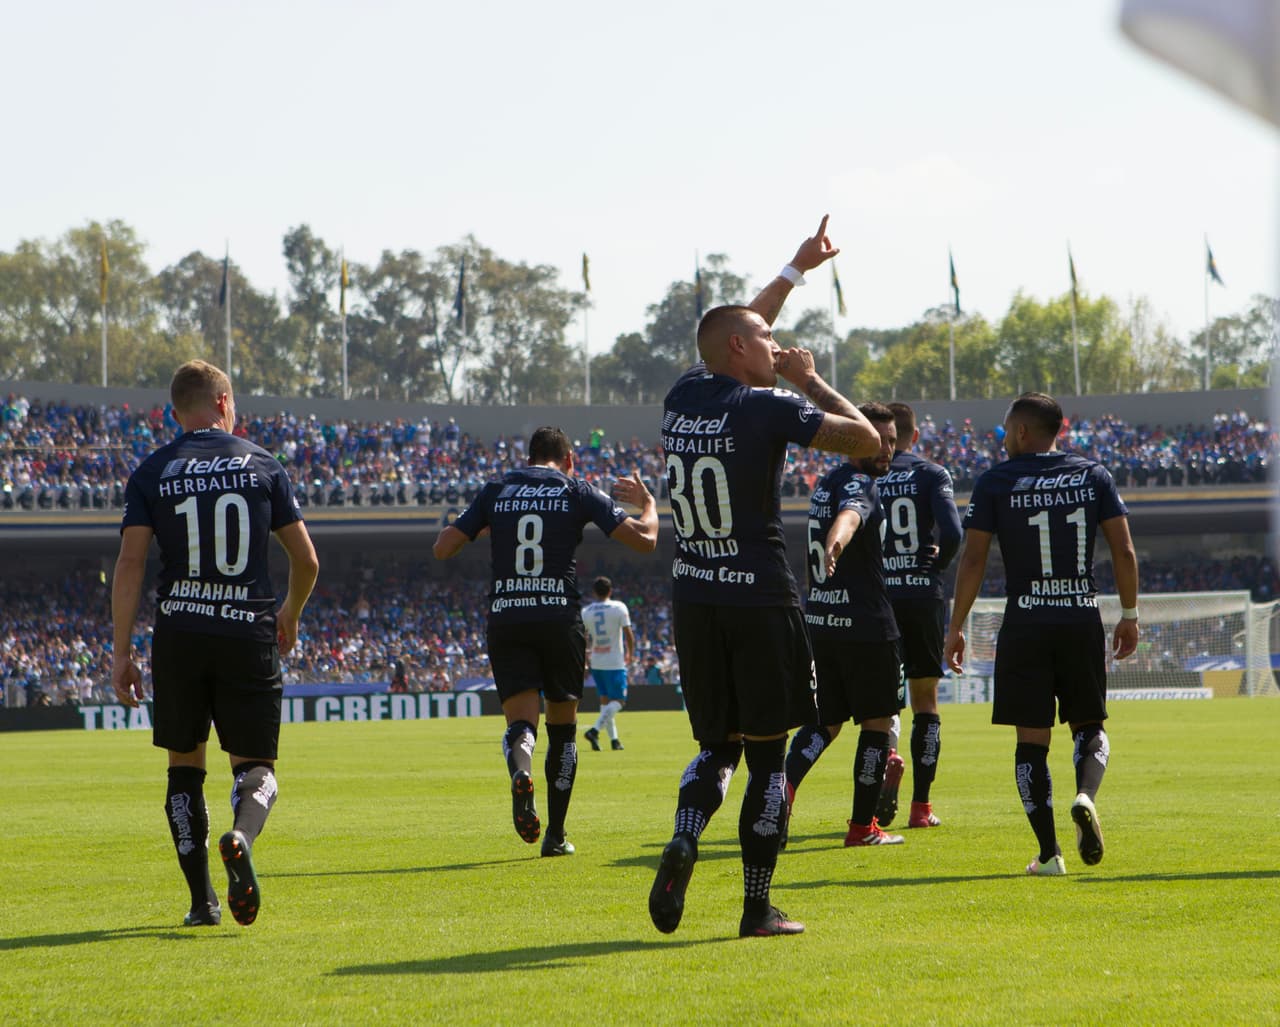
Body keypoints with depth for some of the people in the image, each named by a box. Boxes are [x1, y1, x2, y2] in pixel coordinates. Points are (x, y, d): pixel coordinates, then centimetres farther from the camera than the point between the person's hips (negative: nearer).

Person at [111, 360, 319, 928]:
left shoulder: (152, 473, 4)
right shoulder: (262, 465, 6)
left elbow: (130, 564, -5)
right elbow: (306, 560, 8)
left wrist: (121, 651, -2)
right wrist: (290, 615, 27)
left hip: (179, 634, 0)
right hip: (249, 632, 0)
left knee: (185, 764, 13)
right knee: (255, 763, 8)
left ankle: (202, 898, 8)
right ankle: (242, 835, -26)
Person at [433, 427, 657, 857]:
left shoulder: (496, 491, 10)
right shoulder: (576, 491, 5)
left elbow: (443, 547, 8)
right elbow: (644, 539, 1)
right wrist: (648, 502, 22)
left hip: (505, 619, 1)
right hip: (560, 618, -1)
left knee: (521, 721, 0)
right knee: (563, 724, 14)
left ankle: (520, 771, -37)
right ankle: (556, 835, 13)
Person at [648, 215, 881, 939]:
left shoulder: (685, 396, 8)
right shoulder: (769, 408, -11)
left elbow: (737, 337, 28)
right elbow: (866, 440, -6)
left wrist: (798, 269, 36)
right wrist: (812, 380, 6)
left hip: (693, 599, 6)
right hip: (760, 600, -6)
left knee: (716, 744, 17)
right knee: (767, 752, 3)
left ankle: (683, 845, -10)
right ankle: (758, 907, 4)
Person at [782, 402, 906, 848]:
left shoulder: (825, 484, 14)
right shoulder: (859, 484, -14)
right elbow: (850, 515, -37)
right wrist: (837, 542, -58)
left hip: (819, 622, 8)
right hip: (865, 624, -8)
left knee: (826, 721, 11)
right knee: (877, 721, 5)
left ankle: (785, 782, -16)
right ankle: (863, 826, 10)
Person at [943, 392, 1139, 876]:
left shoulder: (996, 482, -1)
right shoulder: (1093, 476, 5)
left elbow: (973, 559, -4)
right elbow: (1124, 551, 2)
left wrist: (956, 628, 3)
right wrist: (1130, 614, 13)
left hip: (1025, 623, -2)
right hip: (1083, 618, 2)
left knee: (1032, 739, 4)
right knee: (1089, 723, 16)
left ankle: (1048, 852, 1)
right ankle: (1085, 795, -15)